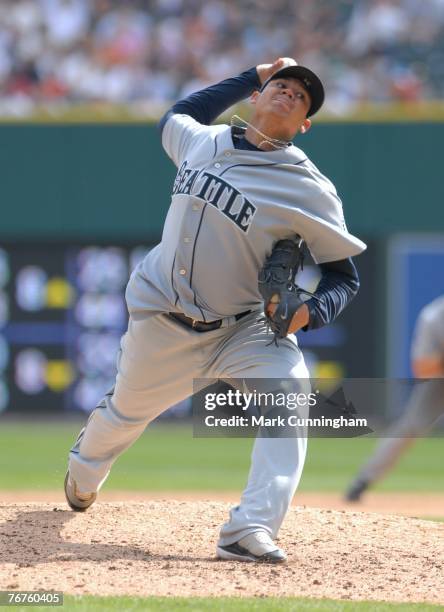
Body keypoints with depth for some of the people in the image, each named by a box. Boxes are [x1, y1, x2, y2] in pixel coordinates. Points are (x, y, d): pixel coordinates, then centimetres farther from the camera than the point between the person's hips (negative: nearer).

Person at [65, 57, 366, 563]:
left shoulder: (310, 189, -13)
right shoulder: (199, 141, -1)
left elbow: (344, 274, -8)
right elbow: (176, 116, 25)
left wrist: (311, 312, -30)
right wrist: (252, 77, 21)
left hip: (244, 331, -3)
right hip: (161, 326, 3)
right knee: (124, 411, 19)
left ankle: (250, 531, -38)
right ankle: (83, 474, 56)